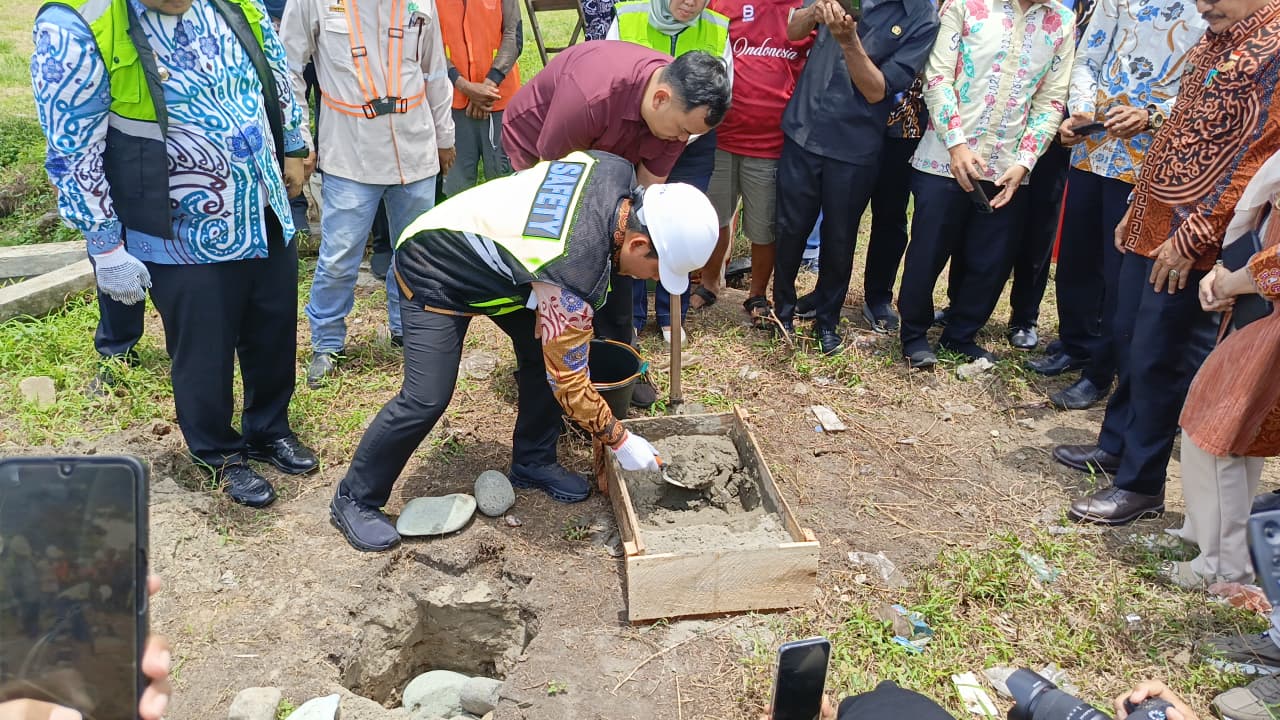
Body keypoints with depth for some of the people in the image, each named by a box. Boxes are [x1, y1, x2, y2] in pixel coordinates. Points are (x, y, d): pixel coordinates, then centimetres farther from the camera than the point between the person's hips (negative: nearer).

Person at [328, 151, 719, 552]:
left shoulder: (616, 171, -18)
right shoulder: (574, 276, -38)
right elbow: (569, 383, -27)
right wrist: (621, 442, -15)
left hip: (485, 246, 9)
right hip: (436, 274, -9)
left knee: (546, 352, 2)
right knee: (427, 399, -15)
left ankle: (533, 462, 21)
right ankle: (355, 499, 6)